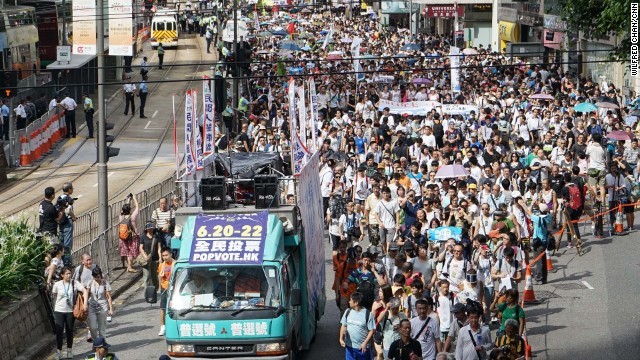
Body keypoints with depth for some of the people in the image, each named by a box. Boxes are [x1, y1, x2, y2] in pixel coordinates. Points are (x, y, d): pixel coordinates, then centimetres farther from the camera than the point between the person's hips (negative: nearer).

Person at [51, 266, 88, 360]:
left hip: (70, 311, 1)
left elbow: (85, 291, -12)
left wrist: (85, 303, -25)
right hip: (59, 311, -1)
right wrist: (53, 310, 9)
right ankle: (58, 352, 3)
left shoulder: (75, 283, -5)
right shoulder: (57, 285, -4)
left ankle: (69, 351, 24)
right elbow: (54, 297, 6)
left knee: (69, 331, 10)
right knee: (59, 331, -5)